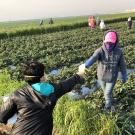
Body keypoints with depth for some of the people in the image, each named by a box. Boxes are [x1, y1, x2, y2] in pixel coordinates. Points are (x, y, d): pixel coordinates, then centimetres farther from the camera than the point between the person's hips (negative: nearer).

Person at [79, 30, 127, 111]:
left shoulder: (119, 52, -19)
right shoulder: (100, 51, -24)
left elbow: (122, 65, -5)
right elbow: (93, 58, -45)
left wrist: (124, 76, 5)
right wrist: (85, 65, -66)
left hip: (112, 77, -1)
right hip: (101, 76, 2)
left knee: (108, 93, 8)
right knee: (105, 91, 25)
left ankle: (108, 107, 39)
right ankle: (110, 102, 57)